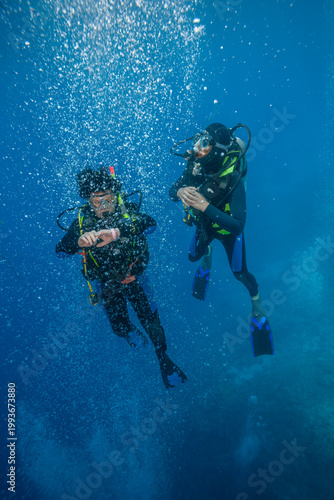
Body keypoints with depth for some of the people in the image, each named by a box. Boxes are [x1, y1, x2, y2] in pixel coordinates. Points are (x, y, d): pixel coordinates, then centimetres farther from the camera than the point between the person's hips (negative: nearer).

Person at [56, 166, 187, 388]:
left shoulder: (126, 209, -15)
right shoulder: (83, 220, -12)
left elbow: (150, 223, -33)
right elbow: (60, 250, -23)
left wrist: (118, 232, -50)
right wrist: (80, 241, -46)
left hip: (135, 275, -1)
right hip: (108, 283, 1)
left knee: (148, 316, -11)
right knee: (120, 325, 0)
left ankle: (164, 361, 13)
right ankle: (128, 330, 40)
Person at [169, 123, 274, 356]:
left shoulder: (233, 179, -39)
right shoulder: (196, 166, -24)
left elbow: (238, 225, -44)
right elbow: (172, 191, -13)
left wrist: (205, 206, -51)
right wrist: (180, 191, -37)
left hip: (228, 229, -4)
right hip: (205, 225, 5)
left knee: (240, 273, 8)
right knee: (193, 256, 23)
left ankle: (257, 303, 39)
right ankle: (207, 253, 61)